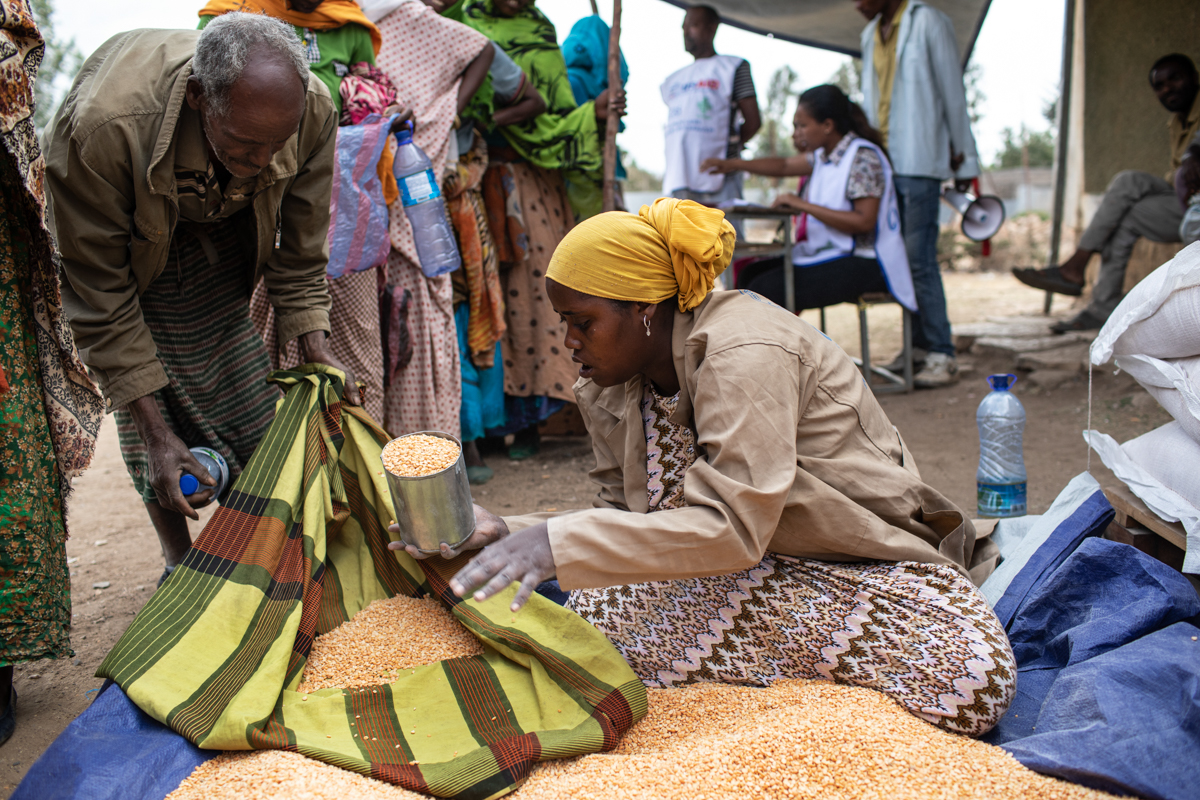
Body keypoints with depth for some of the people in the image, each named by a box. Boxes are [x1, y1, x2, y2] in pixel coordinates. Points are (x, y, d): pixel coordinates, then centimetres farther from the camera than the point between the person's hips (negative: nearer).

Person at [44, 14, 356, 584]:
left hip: (227, 237, 3)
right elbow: (100, 295, -30)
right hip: (128, 253, -3)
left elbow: (300, 248, -12)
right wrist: (156, 432, -29)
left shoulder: (313, 111, -32)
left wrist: (315, 348, -16)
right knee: (151, 419, -6)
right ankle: (180, 564, 15)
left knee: (250, 407, 4)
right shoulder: (100, 128, -43)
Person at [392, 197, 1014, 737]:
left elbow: (733, 529, -34)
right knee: (597, 618, -19)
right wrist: (508, 534, -13)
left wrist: (561, 542, -40)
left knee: (972, 680, -32)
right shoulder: (612, 387, -1)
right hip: (753, 565, 6)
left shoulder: (743, 354, -26)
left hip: (868, 561, -6)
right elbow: (624, 514, 3)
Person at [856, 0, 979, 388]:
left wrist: (963, 159, -2)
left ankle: (942, 356, -7)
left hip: (919, 163, -7)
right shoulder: (871, 34, 18)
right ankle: (918, 345, 14)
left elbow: (952, 91, -3)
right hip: (883, 162, 7)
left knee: (919, 259, -11)